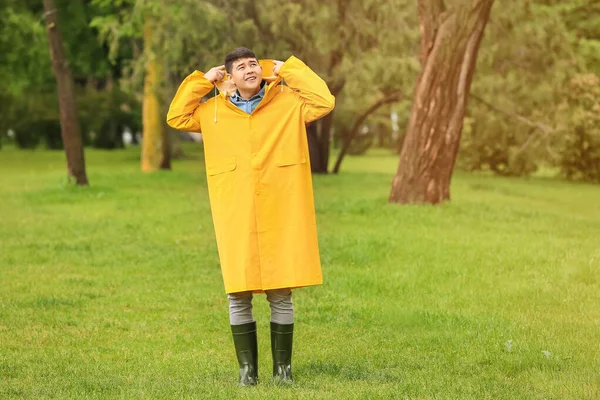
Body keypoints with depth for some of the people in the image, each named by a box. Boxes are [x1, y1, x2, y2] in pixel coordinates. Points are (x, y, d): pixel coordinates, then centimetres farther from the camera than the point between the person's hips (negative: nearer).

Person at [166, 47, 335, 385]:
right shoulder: (213, 111, 10)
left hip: (279, 215, -1)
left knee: (281, 295, 1)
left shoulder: (288, 103, 4)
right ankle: (247, 368, 10)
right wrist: (202, 81, 6)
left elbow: (325, 102, -6)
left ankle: (283, 367, 12)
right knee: (238, 296, 0)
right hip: (235, 218, 1)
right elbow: (177, 118, 11)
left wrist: (289, 70, -1)